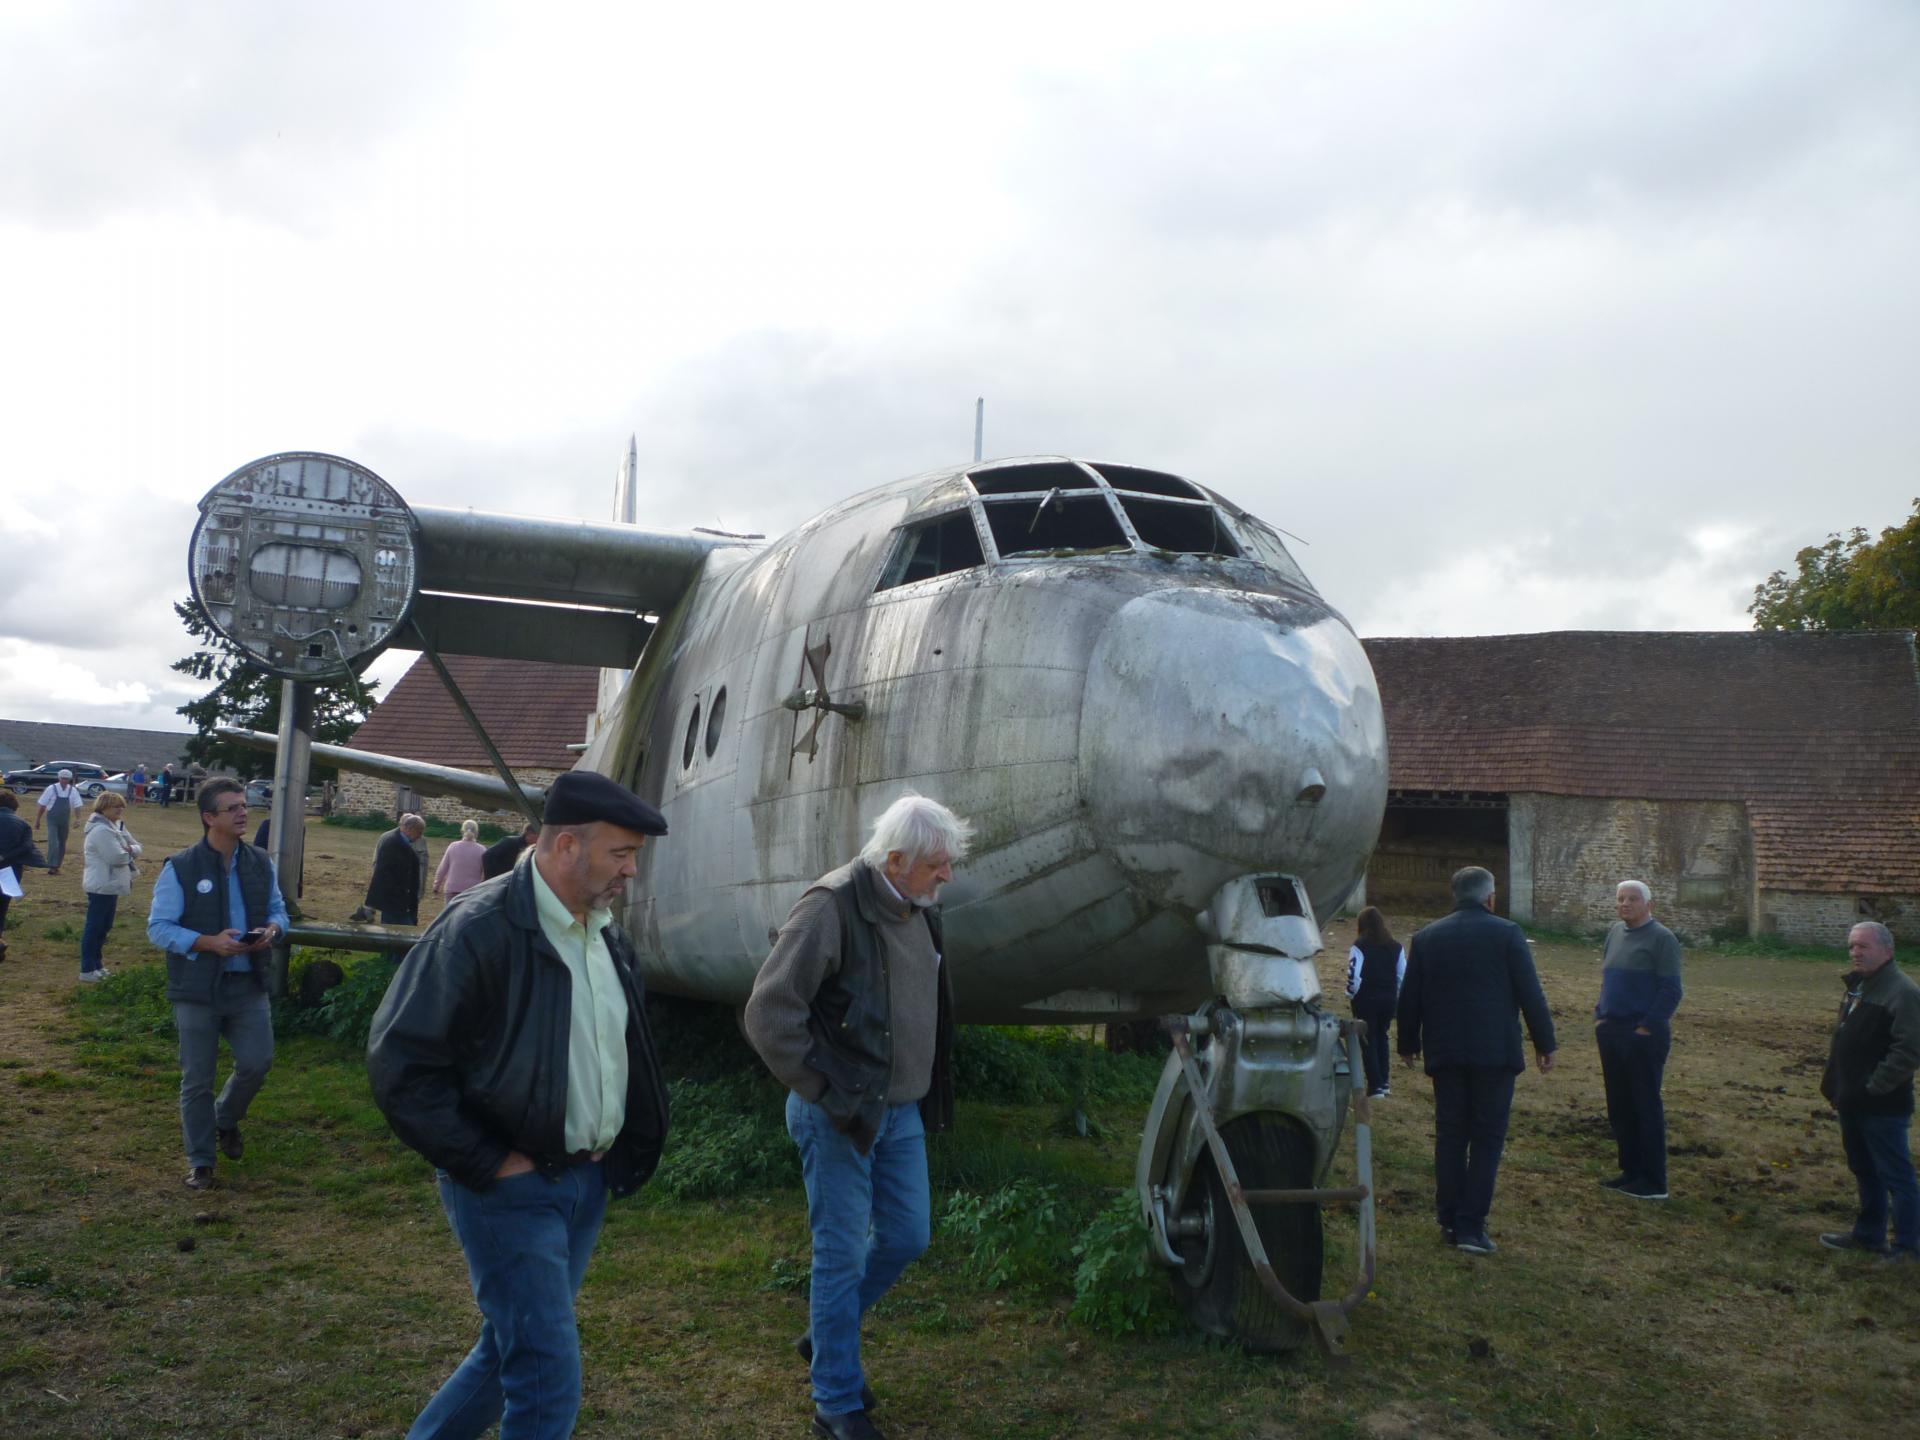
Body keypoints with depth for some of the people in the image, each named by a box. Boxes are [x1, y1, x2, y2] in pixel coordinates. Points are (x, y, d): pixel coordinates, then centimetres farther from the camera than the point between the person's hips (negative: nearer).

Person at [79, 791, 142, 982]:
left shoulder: (116, 826, 13)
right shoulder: (102, 830, -19)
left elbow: (137, 848, 11)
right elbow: (117, 857, -26)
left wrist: (129, 848, -10)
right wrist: (129, 851, -6)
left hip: (110, 885, 10)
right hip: (102, 886, -10)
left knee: (103, 927, 16)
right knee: (94, 927, -3)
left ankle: (96, 965, 25)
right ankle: (87, 970, 2)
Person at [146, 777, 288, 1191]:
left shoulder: (260, 864, 5)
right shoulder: (180, 869, -9)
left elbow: (277, 909, 16)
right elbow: (158, 927, -10)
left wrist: (271, 930, -8)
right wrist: (209, 943, -22)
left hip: (248, 986, 4)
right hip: (197, 990, -4)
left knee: (258, 1062, 1)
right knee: (197, 1080, 6)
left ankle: (226, 1118, 32)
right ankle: (200, 1162, 21)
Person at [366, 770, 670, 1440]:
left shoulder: (610, 937, 7)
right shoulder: (479, 929, -18)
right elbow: (398, 1061, -19)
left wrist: (633, 1148, 10)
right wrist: (488, 1164, -17)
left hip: (589, 1182, 8)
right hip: (509, 1186, -8)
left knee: (516, 1349, 19)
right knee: (549, 1384, -5)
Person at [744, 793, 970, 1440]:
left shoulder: (918, 912, 6)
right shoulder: (832, 908, -20)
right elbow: (768, 1015, -21)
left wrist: (926, 1094, 11)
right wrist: (823, 1092, -16)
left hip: (900, 1110, 8)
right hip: (840, 1116, -8)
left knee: (907, 1237, 14)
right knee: (841, 1254, 3)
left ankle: (825, 1336, 37)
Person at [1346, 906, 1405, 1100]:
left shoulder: (1360, 946, -13)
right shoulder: (1395, 946, 3)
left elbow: (1353, 975, -18)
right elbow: (1404, 975, 5)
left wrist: (1351, 995, -1)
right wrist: (1396, 996, 17)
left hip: (1366, 1000, -5)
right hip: (1389, 1000, 5)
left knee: (1369, 1041, 5)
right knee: (1383, 1037, 22)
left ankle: (1376, 1086, 1)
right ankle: (1384, 1082, 25)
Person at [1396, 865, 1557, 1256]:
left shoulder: (1426, 937, 5)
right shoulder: (1507, 934, -5)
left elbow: (1410, 998, 10)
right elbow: (1530, 994, -5)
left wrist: (1409, 1043, 21)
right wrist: (1544, 1044, 5)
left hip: (1445, 1054, 3)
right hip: (1495, 1053, -3)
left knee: (1449, 1135, 11)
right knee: (1487, 1138, 1)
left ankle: (1449, 1220, 15)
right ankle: (1471, 1225, -3)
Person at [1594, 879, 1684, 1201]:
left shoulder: (1662, 938, -9)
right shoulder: (1614, 932, 13)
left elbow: (1671, 991, -13)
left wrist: (1647, 1028, -16)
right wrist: (1601, 1016, 12)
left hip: (1644, 1037, -7)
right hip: (1611, 1032, 7)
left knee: (1646, 1107, -1)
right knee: (1619, 1106, 12)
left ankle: (1654, 1183, 7)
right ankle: (1631, 1171, 22)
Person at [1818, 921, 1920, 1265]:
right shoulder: (1857, 985, 12)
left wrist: (1874, 1088, -21)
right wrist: (1836, 1086, 16)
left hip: (1882, 1107, -10)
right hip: (1853, 1103, 10)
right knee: (1864, 1172, 20)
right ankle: (1868, 1234, 32)